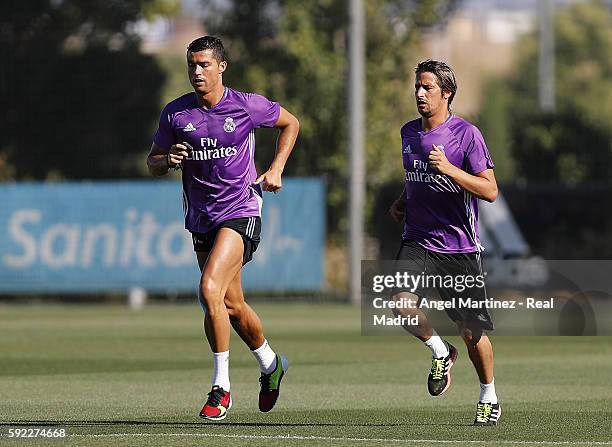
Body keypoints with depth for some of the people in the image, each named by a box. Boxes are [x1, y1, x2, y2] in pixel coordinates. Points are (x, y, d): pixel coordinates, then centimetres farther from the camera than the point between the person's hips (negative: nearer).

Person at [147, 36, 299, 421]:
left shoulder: (247, 105, -6)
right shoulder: (175, 113, 0)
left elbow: (290, 123, 11)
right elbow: (153, 161, 10)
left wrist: (276, 169, 1)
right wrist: (168, 160, -14)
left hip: (240, 211, -5)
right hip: (201, 219, 5)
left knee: (210, 289, -23)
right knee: (232, 305, 13)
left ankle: (221, 387, -16)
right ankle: (270, 363, 41)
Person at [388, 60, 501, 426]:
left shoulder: (467, 134, -8)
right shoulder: (408, 132, 10)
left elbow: (490, 191, -13)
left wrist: (448, 169, -24)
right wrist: (402, 203, 11)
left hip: (460, 247, -4)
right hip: (418, 242, 4)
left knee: (472, 333, 1)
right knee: (402, 301, -24)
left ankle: (489, 398, 25)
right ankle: (440, 352, 4)